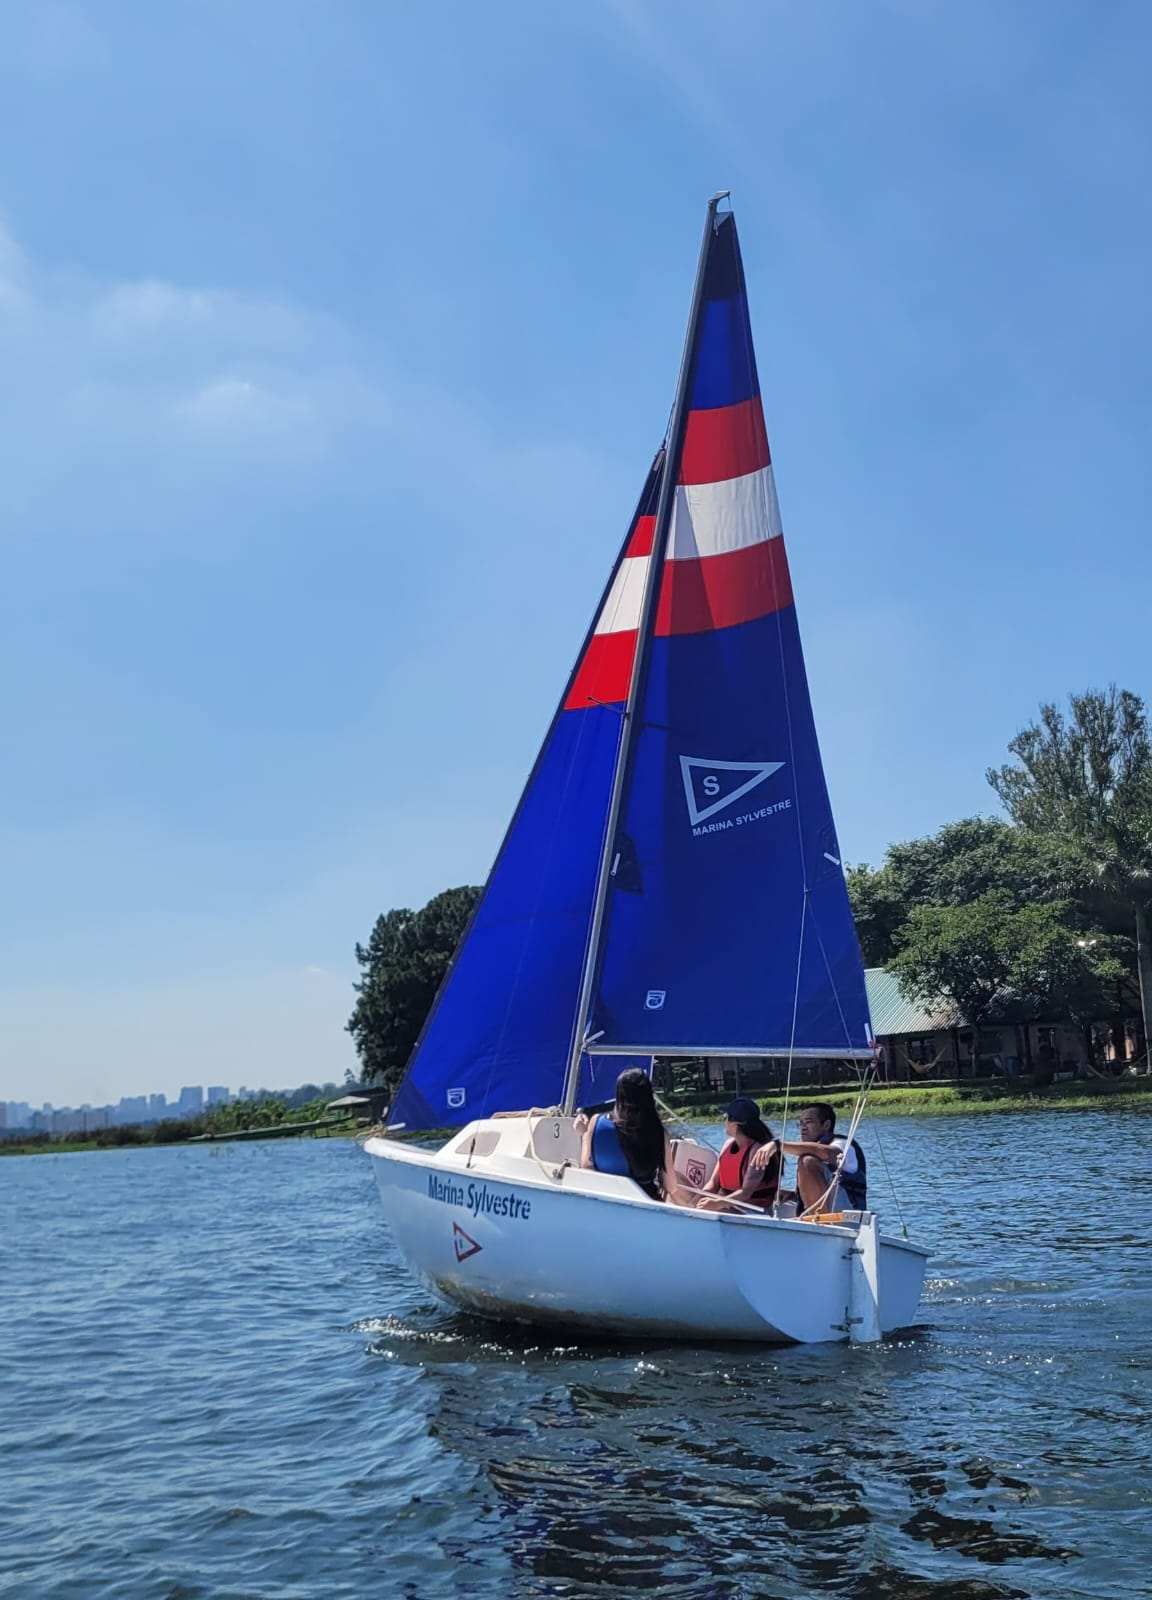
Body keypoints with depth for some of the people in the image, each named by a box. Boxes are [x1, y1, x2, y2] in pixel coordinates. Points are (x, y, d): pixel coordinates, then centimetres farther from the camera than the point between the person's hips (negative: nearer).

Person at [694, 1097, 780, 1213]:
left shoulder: (758, 1149, -15)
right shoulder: (729, 1143, 11)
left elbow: (746, 1193, -23)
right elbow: (713, 1182, 8)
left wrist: (717, 1203, -36)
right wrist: (702, 1200, -12)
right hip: (727, 1206, 8)